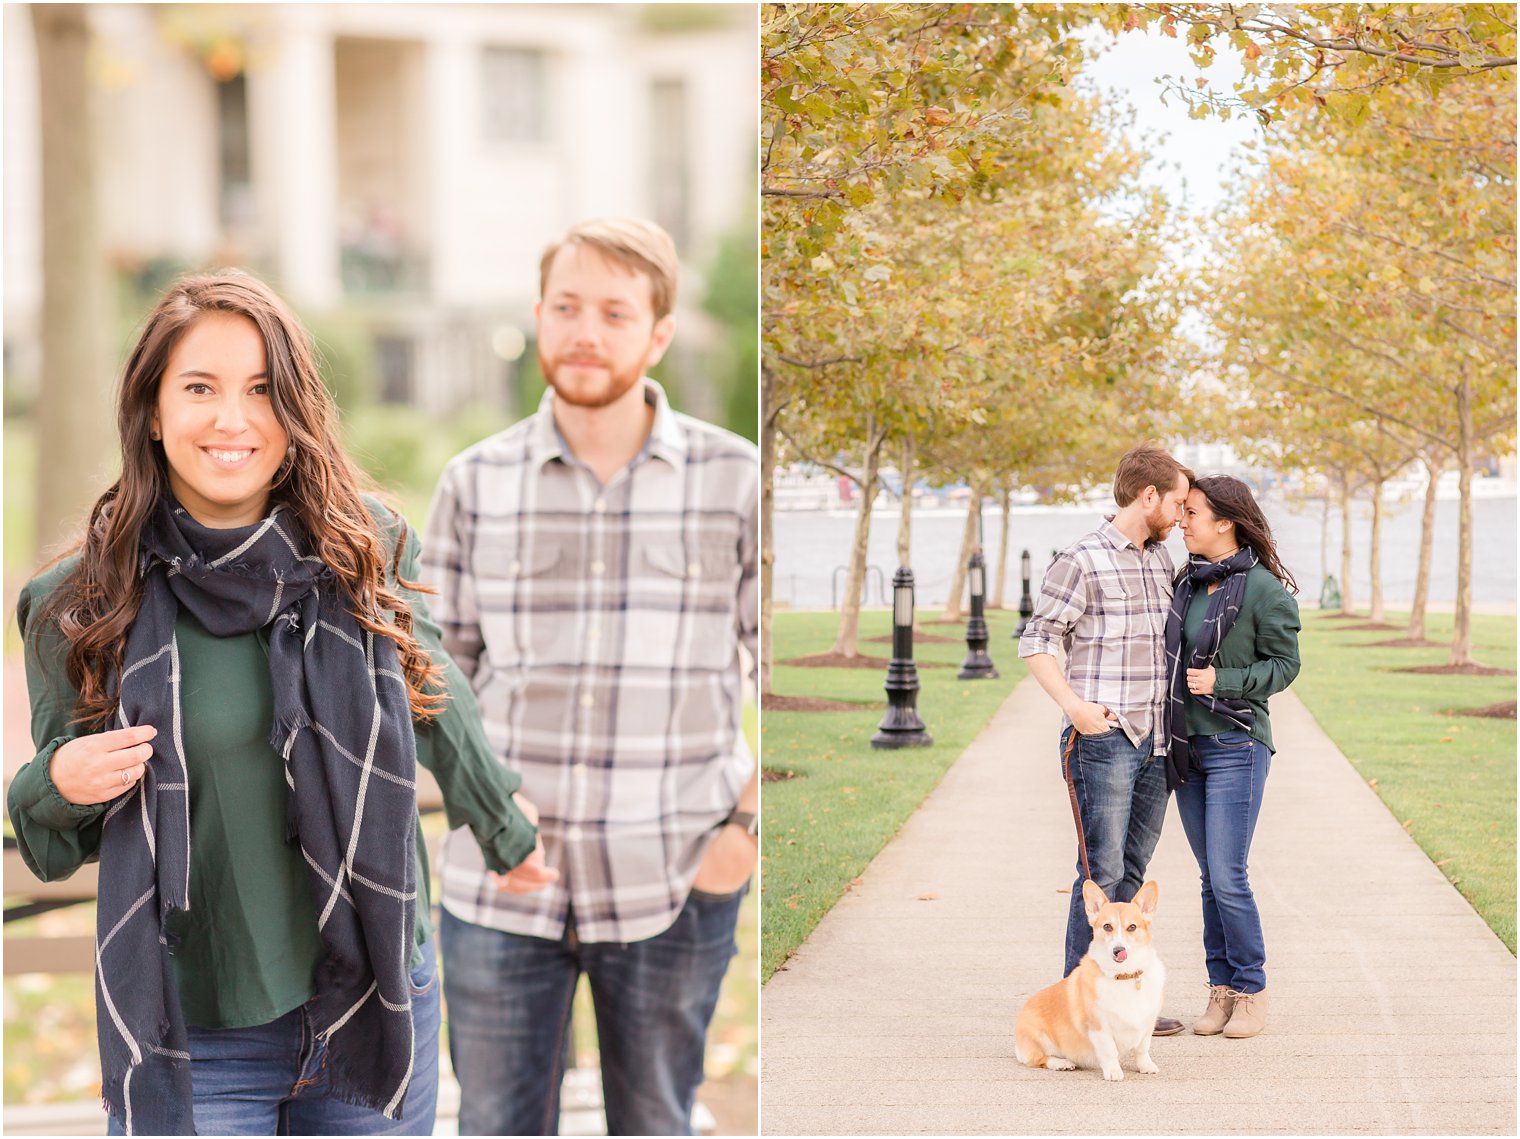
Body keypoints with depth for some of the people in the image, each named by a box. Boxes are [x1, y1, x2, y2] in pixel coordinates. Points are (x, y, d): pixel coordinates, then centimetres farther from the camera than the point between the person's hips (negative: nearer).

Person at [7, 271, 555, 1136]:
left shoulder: (365, 553, -4)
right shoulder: (84, 606, -7)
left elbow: (432, 693, 16)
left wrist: (506, 831, 30)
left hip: (379, 1002, 2)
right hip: (189, 1040, -2)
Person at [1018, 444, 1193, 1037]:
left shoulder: (1162, 561, 14)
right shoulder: (1081, 560, -8)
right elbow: (1036, 640, -7)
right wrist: (1073, 704, -17)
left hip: (1154, 742, 7)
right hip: (1103, 738, -7)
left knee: (1131, 872, 11)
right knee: (1102, 871, -8)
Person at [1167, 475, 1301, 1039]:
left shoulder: (1263, 588, -11)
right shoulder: (1186, 581, 9)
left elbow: (1285, 664, -6)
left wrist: (1222, 681, -17)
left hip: (1236, 746, -6)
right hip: (1187, 747, 6)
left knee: (1228, 877, -7)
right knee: (1209, 877, 9)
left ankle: (1251, 991, 7)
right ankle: (1221, 990, 16)